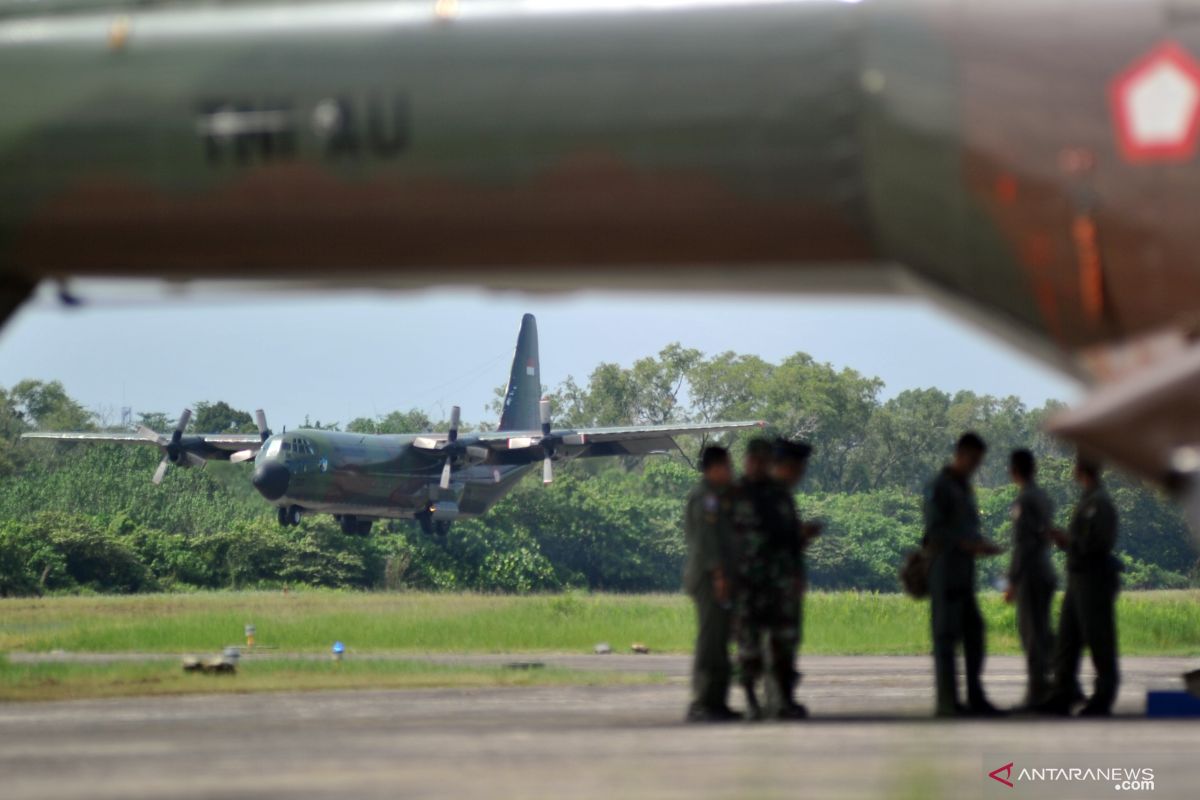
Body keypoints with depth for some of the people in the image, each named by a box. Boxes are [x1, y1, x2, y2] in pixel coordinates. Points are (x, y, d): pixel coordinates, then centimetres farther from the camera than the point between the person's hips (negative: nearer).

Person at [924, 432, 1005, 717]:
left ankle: (975, 698, 9)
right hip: (945, 573, -9)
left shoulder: (964, 487, 19)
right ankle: (947, 701, -6)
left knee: (974, 633, 6)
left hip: (964, 575, 9)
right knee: (946, 635, -7)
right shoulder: (939, 487, -9)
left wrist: (982, 545, 5)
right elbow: (934, 533, -17)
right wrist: (969, 545, -25)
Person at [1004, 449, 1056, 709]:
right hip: (1046, 572, 9)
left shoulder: (1025, 500, -13)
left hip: (1030, 574, -9)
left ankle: (1037, 692, -5)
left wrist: (1012, 581, -16)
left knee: (1033, 633, -6)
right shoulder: (1044, 498, 14)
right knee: (1041, 633, 13)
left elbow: (1022, 543, -18)